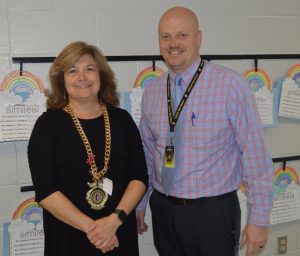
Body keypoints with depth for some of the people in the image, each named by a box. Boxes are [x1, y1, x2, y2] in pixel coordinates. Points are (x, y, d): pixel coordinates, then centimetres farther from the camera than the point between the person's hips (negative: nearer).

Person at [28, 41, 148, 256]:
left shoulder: (121, 119, 1)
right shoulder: (48, 123, -5)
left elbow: (140, 177, -1)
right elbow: (45, 191, -10)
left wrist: (115, 220, -14)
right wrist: (89, 226, -15)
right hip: (68, 235, -2)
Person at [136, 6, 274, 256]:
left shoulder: (231, 85, -14)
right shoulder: (151, 91, 2)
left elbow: (256, 156, -12)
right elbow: (146, 153, 9)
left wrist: (259, 218, -10)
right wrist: (139, 205, 14)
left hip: (214, 213, -4)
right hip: (163, 210, 4)